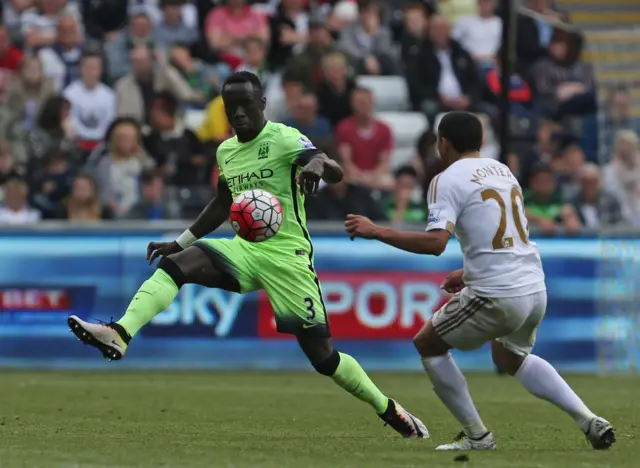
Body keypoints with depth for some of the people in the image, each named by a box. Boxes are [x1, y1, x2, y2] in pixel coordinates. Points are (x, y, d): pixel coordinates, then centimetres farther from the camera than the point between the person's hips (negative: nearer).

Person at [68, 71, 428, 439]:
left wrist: (318, 163, -48)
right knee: (174, 264, -21)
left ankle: (390, 411, 12)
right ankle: (119, 336, -37)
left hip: (287, 254, -6)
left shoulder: (284, 139, -9)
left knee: (322, 354, -7)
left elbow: (336, 173, -24)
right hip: (245, 249, 6)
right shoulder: (226, 151, 12)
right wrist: (180, 242, 25)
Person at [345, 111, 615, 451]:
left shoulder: (448, 180, -6)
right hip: (535, 289, 8)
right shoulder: (503, 171, 17)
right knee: (510, 356, 33)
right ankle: (590, 421, 20)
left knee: (427, 344, 15)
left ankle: (477, 436, 12)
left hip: (496, 296, -7)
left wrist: (376, 232, -14)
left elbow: (435, 242, -19)